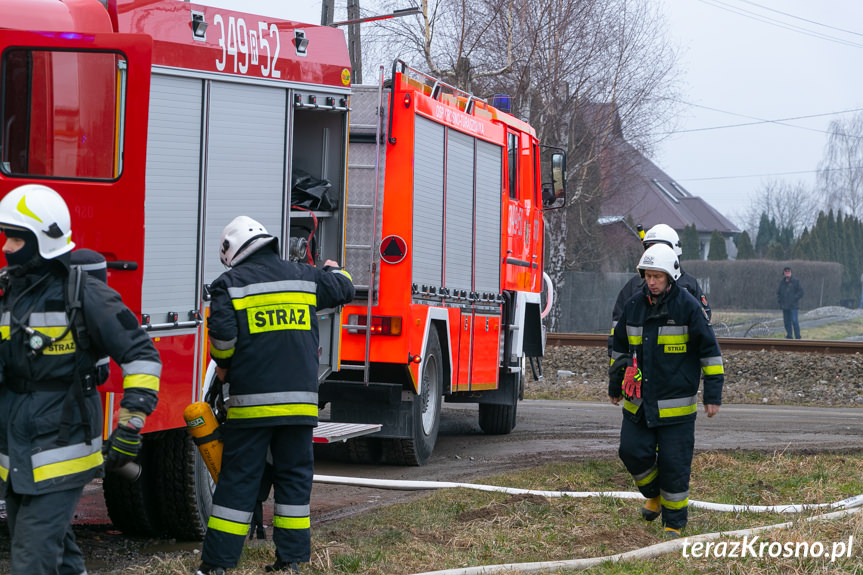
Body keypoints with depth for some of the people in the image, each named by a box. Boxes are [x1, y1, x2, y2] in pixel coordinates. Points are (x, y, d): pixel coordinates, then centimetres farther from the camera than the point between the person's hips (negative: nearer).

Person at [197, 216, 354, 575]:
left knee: (238, 478, 1)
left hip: (251, 399, -3)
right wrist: (334, 270, 48)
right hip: (299, 399, 3)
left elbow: (222, 333, -13)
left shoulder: (231, 284, -3)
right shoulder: (304, 277, 10)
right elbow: (344, 289, 26)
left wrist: (224, 365, 7)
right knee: (294, 476, 11)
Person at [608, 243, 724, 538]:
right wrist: (615, 385, 24)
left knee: (674, 465, -2)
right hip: (638, 402, 4)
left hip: (676, 405, -4)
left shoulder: (688, 307, -8)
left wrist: (713, 394, -7)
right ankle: (654, 496, 27)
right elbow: (619, 346, 20)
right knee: (632, 451, -2)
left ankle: (674, 523, 13)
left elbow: (709, 350, -4)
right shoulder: (634, 305, 6)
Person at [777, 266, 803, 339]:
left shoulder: (796, 281, 0)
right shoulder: (782, 282, 15)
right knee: (787, 322, 6)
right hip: (785, 306, 5)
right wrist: (779, 300, 7)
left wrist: (794, 299, -11)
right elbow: (778, 293, 24)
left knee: (794, 321, -12)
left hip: (793, 306, -5)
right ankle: (789, 337, 13)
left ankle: (797, 337, -10)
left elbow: (800, 291, -3)